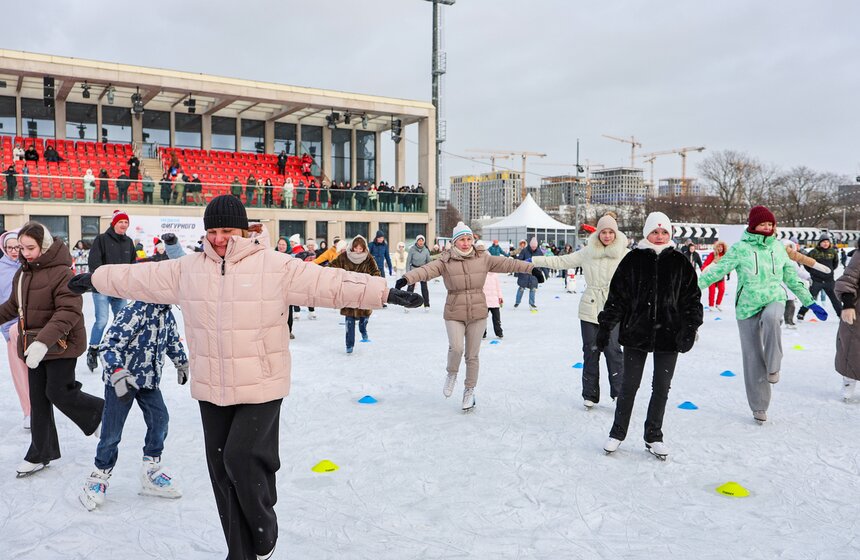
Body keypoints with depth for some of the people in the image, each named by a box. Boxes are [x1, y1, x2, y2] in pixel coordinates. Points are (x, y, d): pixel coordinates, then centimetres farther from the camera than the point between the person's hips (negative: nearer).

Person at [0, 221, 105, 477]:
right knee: (38, 399, 12)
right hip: (33, 345, 8)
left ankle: (101, 413, 22)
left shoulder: (61, 272, -20)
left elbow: (69, 312, -28)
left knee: (58, 392, -6)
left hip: (60, 344, -8)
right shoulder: (23, 272, 7)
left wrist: (44, 341, -36)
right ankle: (40, 454, 24)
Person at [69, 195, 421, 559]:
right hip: (211, 389, 5)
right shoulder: (187, 269, 6)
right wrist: (95, 279, 28)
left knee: (241, 458, -10)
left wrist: (385, 293, -23)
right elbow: (140, 277, 19)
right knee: (222, 469, 12)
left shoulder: (275, 267, -10)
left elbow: (328, 282, -16)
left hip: (261, 386, -5)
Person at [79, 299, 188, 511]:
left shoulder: (166, 314, 0)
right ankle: (99, 476, 21)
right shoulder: (134, 312, -25)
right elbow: (110, 345, -29)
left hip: (149, 379, 7)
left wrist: (182, 364, 30)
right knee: (112, 431, 0)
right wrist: (118, 374, -38)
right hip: (121, 380, -6)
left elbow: (173, 340, 20)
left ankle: (151, 471, 17)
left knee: (160, 420, 0)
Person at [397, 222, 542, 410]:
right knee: (456, 347, -21)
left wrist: (531, 268, -2)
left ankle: (469, 391, 27)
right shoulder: (446, 261, -6)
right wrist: (407, 278, -36)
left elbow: (507, 263, 1)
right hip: (454, 314, -2)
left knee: (472, 355, 8)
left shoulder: (482, 258, 1)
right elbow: (425, 271, -20)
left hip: (478, 314, 2)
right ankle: (452, 374, 12)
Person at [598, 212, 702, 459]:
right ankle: (617, 433, 24)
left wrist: (690, 329, -6)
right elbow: (616, 296, 0)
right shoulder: (633, 260, -1)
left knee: (661, 388, 9)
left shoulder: (680, 263, 2)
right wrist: (605, 327, -3)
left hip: (668, 335, 1)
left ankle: (653, 437, 26)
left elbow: (691, 298, 5)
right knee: (629, 385, 8)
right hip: (635, 332, -1)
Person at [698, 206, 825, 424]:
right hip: (748, 307, -1)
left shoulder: (778, 247, 6)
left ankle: (773, 367, -18)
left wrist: (811, 303, 19)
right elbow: (717, 269, -11)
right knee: (753, 357, 1)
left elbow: (792, 277, 16)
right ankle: (759, 407, 14)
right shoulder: (740, 248, -5)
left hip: (774, 300, 2)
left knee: (771, 318, -37)